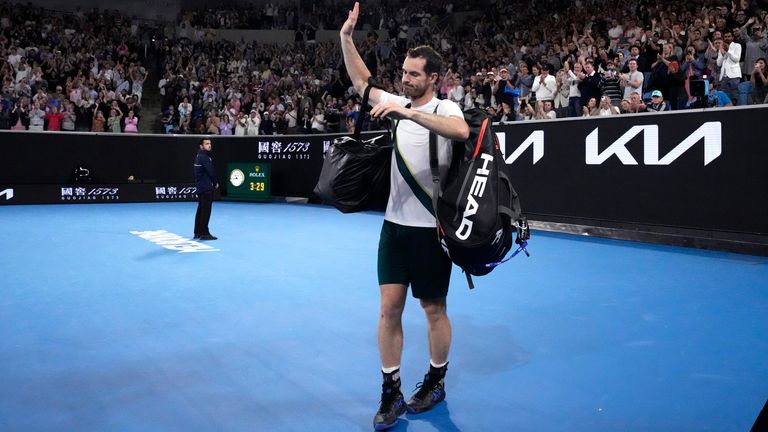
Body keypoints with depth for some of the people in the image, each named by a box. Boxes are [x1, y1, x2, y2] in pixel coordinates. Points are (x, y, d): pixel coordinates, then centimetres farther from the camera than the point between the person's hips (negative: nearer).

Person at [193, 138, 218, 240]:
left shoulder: (199, 156, 15)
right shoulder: (204, 157, -16)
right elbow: (210, 172, -18)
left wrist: (213, 182, 11)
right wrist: (215, 183, -2)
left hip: (200, 187, 10)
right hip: (206, 188, -10)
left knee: (201, 209, 15)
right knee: (206, 210, -6)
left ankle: (198, 232, 21)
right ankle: (204, 233, -4)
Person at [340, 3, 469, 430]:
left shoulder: (446, 107, -8)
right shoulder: (400, 103, 10)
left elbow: (461, 131, -32)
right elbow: (361, 82, 19)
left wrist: (409, 112, -36)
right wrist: (347, 37, 10)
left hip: (431, 227, -5)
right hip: (395, 223, 6)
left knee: (434, 309, 9)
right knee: (389, 308, 4)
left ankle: (436, 383, 29)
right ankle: (391, 393, 15)